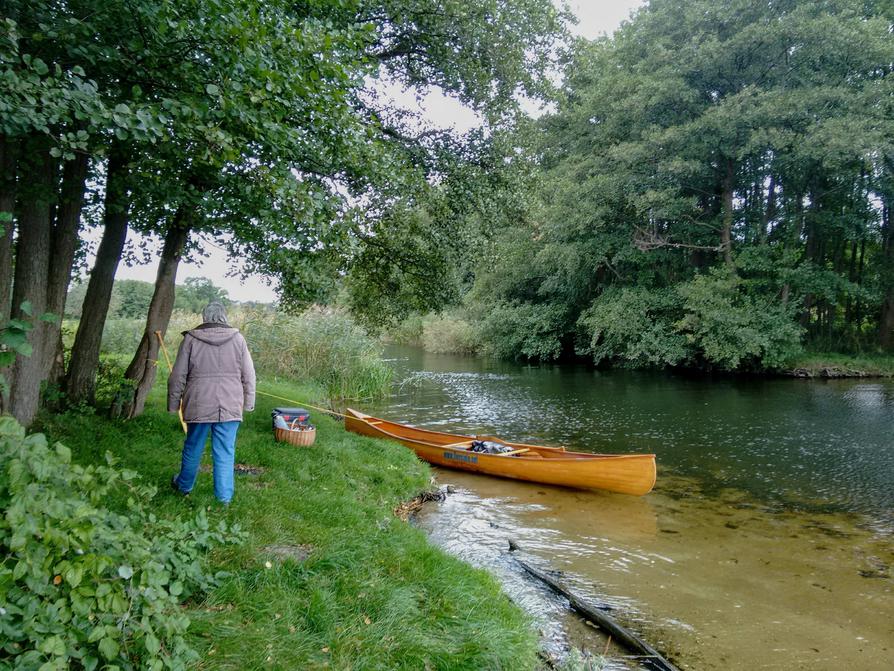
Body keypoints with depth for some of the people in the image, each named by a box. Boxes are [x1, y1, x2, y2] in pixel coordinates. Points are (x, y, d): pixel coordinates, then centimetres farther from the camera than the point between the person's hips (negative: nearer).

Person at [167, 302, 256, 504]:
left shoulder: (191, 339, -1)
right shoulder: (237, 338, 0)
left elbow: (178, 377, 2)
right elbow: (249, 376, 3)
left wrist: (173, 404, 13)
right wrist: (249, 403, 13)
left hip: (198, 406, 0)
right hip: (230, 407, 0)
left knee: (193, 448, 17)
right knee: (225, 452, 6)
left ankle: (184, 485, 36)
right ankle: (224, 496, 10)